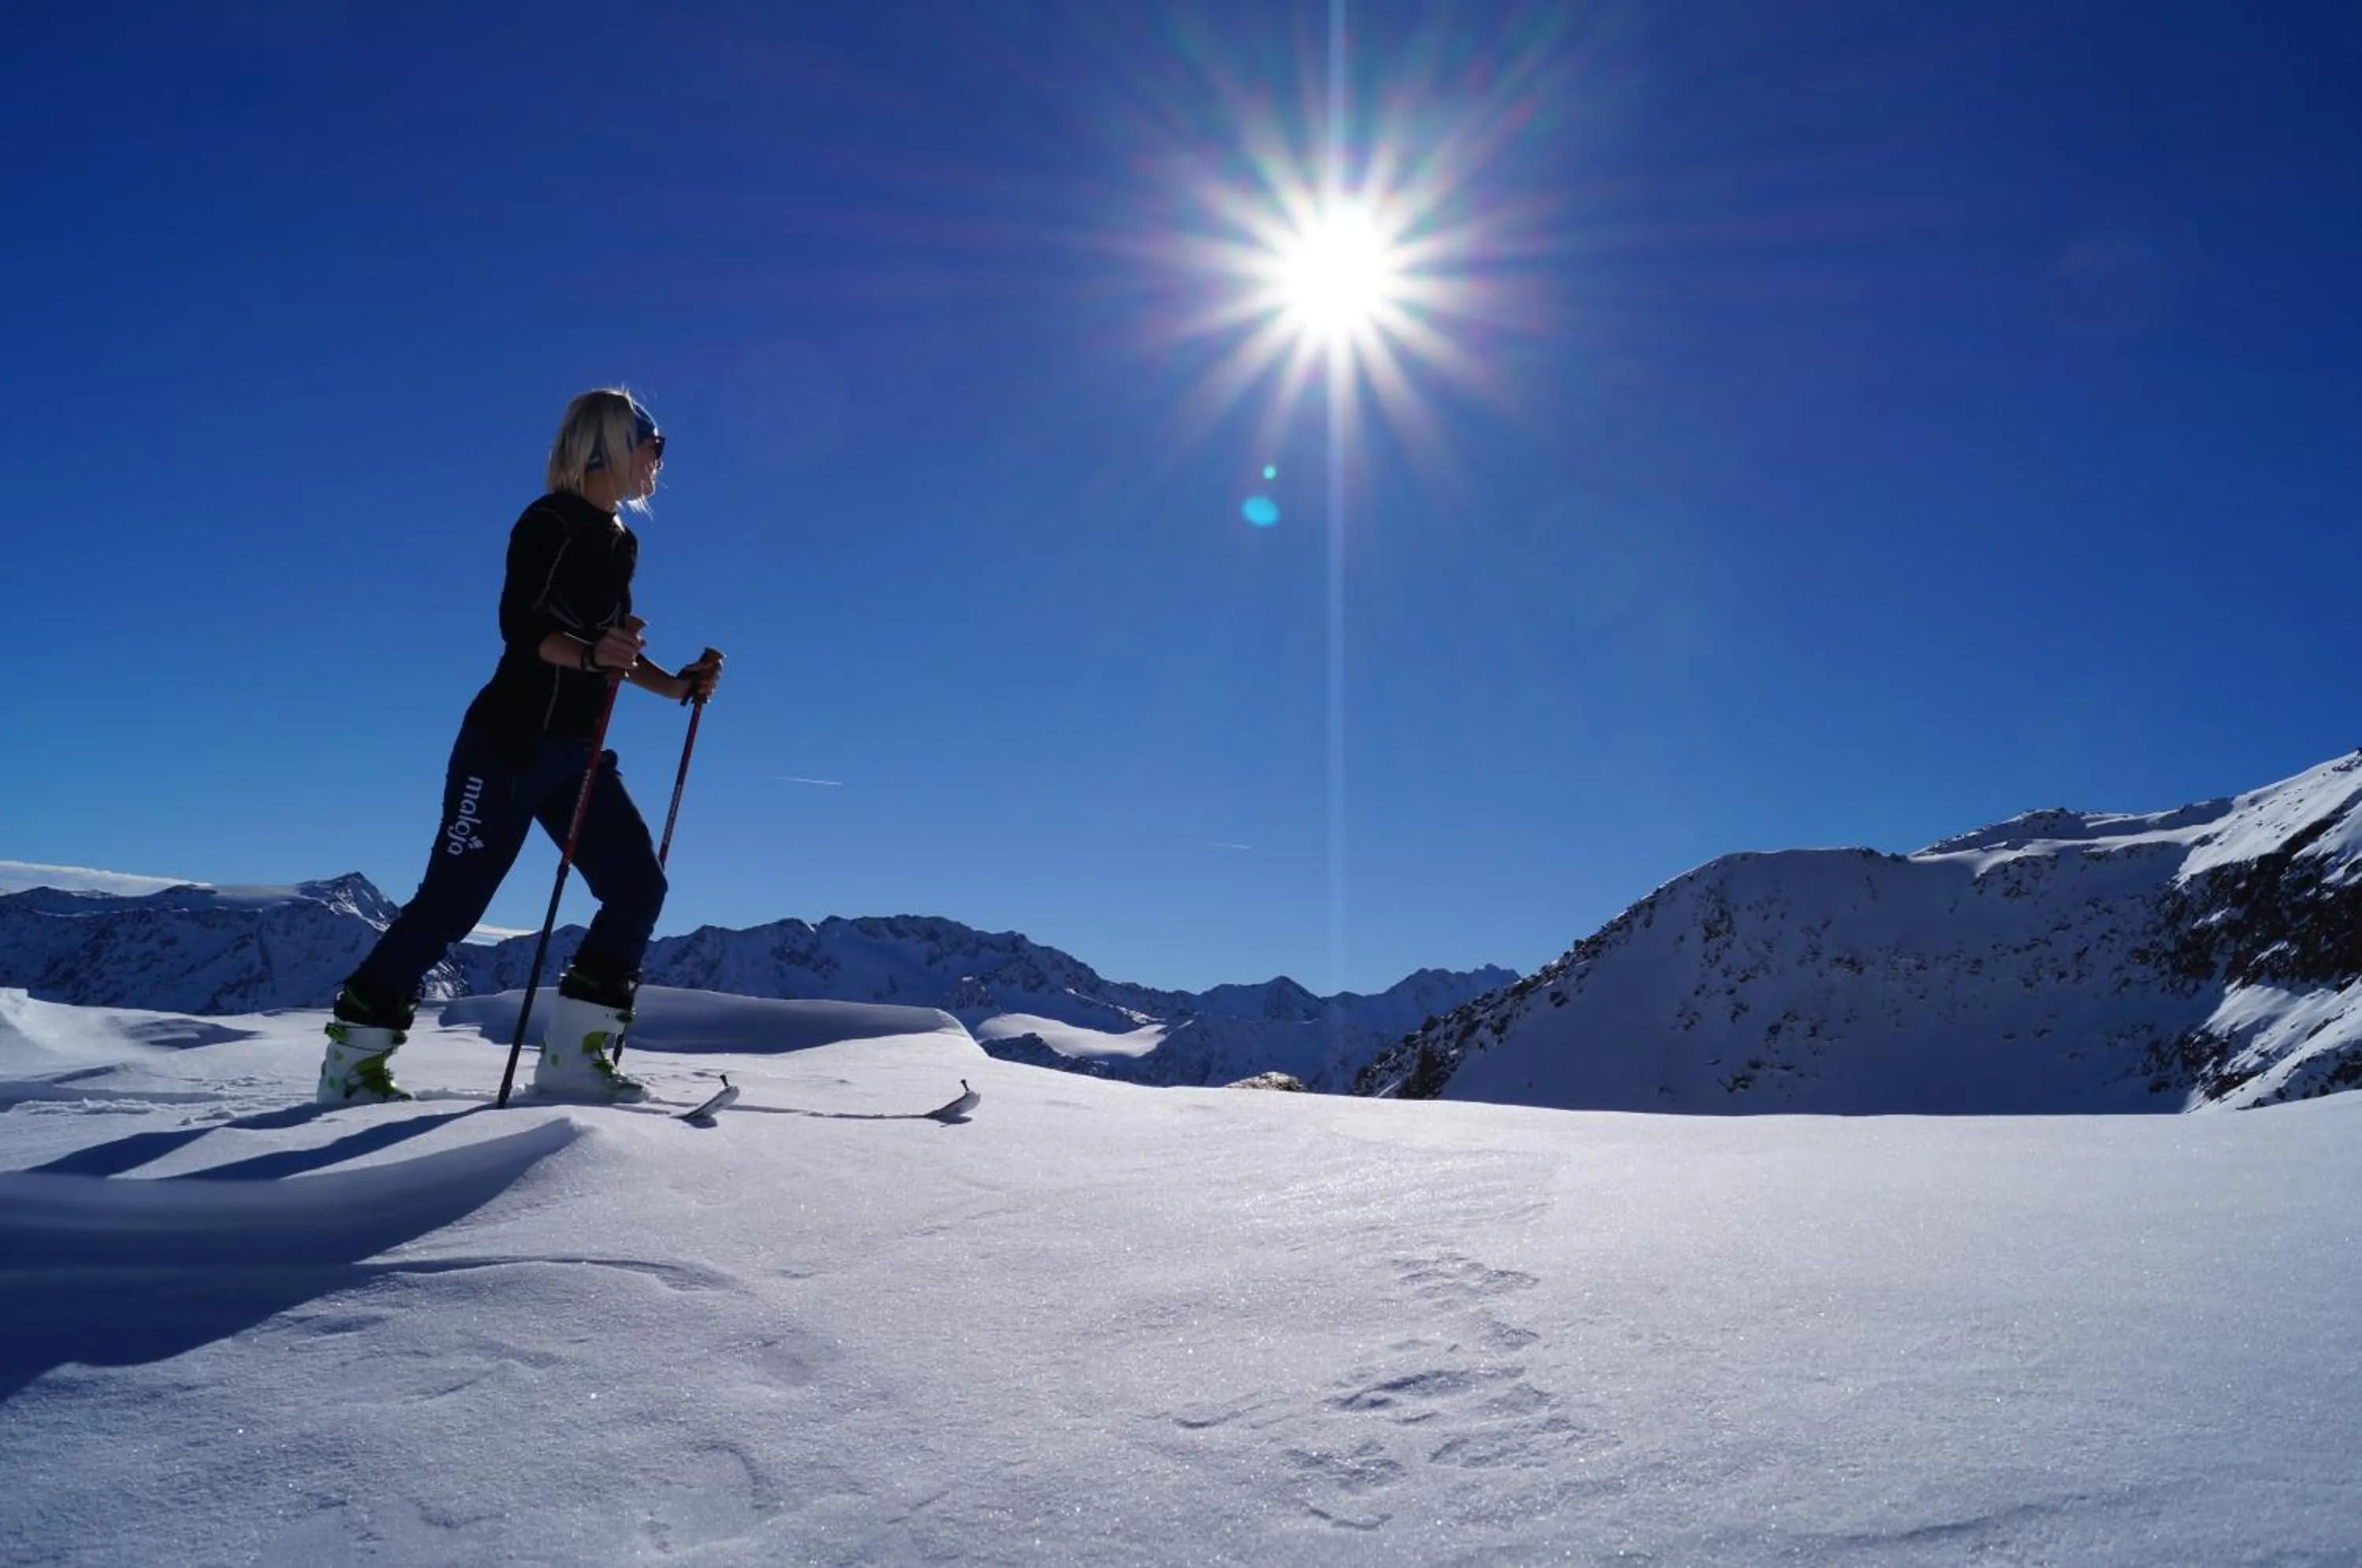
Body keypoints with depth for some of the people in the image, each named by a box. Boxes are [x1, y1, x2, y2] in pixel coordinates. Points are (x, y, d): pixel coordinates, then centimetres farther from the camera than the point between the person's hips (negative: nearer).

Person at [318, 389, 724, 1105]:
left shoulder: (621, 541, 15)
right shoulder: (550, 522, -9)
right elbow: (521, 626, -19)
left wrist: (675, 683, 8)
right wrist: (589, 654, -36)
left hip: (575, 749, 8)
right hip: (510, 741, -8)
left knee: (638, 886, -2)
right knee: (452, 901, -6)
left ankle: (571, 1056, 2)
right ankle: (353, 1055, 10)